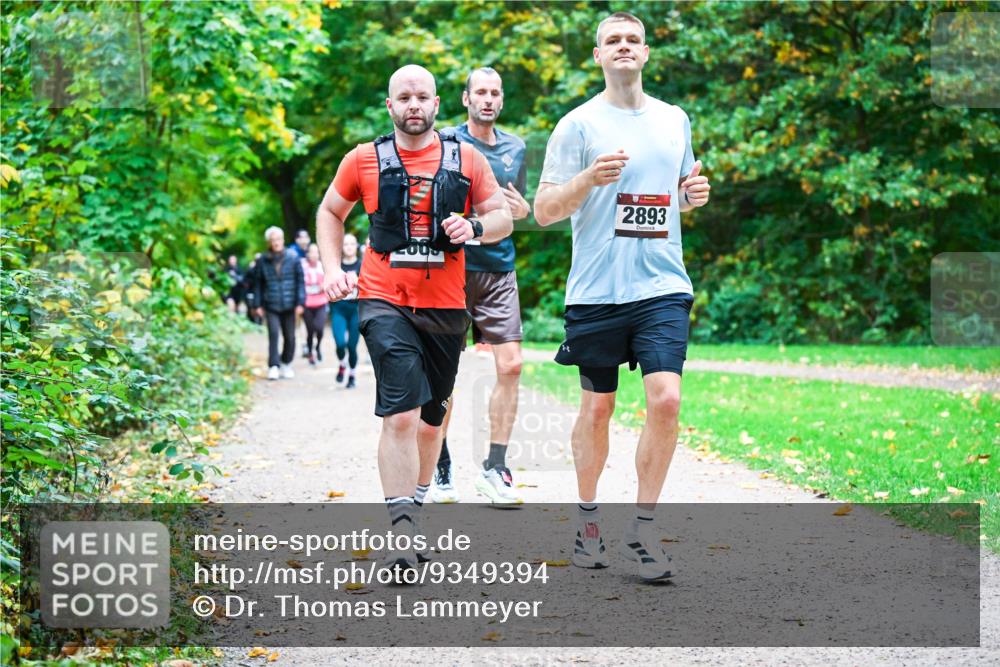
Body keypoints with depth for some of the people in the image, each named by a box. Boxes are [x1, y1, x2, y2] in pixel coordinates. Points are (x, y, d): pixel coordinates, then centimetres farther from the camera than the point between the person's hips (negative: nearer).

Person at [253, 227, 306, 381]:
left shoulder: (293, 258, 1)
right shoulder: (263, 261, 2)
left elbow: (300, 281, 3)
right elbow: (259, 283, 9)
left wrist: (300, 302, -3)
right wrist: (258, 304, 5)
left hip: (288, 305, 1)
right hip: (271, 305, -1)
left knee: (290, 336, 6)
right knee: (273, 333, -15)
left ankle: (286, 364, 25)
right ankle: (273, 366, -13)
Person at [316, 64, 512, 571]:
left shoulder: (465, 159, 6)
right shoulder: (364, 160, 4)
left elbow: (503, 217, 11)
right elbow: (330, 212, 17)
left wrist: (475, 228, -11)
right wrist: (332, 269, 4)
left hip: (446, 305, 3)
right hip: (384, 302, -3)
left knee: (431, 415, 14)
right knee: (399, 415, -16)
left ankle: (416, 506, 34)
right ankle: (402, 535, -18)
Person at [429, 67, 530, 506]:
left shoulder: (516, 148, 13)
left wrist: (522, 210, 1)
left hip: (499, 269, 4)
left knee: (511, 366, -6)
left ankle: (495, 469, 0)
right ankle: (439, 469, 12)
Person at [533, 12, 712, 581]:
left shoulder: (674, 120, 12)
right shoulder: (578, 124, 0)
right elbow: (545, 211, -2)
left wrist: (695, 194, 3)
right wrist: (588, 179, -19)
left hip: (663, 285, 2)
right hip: (597, 291, -2)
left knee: (666, 400, -12)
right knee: (597, 408, 7)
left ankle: (643, 529, -1)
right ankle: (589, 519, 25)